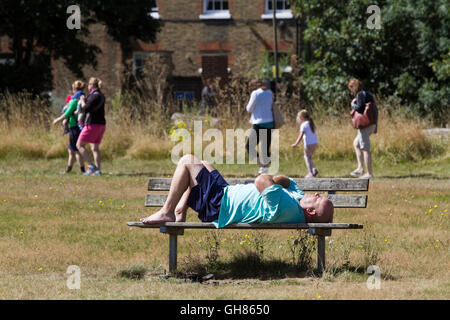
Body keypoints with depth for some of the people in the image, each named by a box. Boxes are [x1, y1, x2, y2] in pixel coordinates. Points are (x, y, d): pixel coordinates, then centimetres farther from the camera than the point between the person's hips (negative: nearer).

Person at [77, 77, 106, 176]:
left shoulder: (94, 96, -16)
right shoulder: (101, 96, 13)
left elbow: (86, 109, -21)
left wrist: (82, 101, -4)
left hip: (92, 124, -9)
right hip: (101, 124, 9)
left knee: (80, 145, 0)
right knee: (95, 148, 12)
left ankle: (92, 166, -10)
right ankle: (98, 170, 3)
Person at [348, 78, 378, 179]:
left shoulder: (360, 94, -9)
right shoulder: (369, 94, 18)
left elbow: (360, 108, -23)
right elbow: (375, 110, 19)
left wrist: (353, 105, -2)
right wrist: (375, 126, 22)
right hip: (372, 124, 10)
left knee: (365, 149, -6)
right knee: (356, 144, 21)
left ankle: (369, 173, -6)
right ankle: (360, 168, 15)